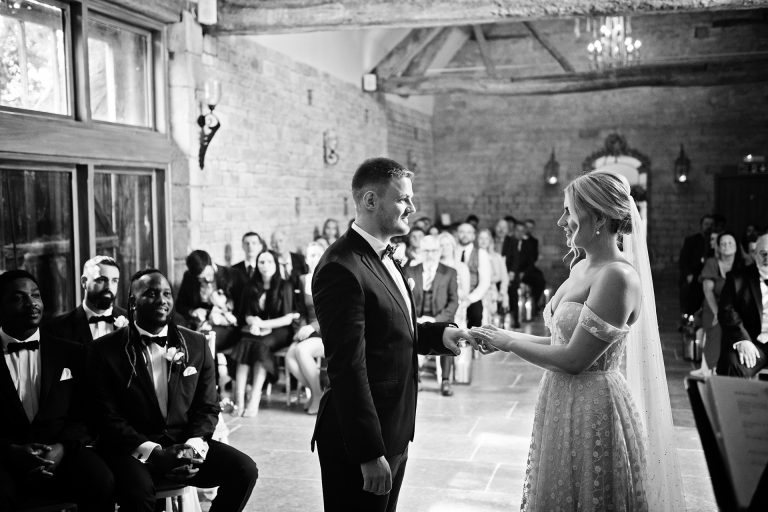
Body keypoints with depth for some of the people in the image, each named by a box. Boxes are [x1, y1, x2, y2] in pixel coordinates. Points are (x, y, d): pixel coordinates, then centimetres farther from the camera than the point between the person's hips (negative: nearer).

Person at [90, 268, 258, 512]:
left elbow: (207, 407, 9)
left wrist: (193, 447, -11)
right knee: (137, 490, -35)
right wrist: (154, 453, -17)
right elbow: (107, 416, -6)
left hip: (185, 443, 4)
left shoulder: (196, 344, 8)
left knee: (244, 469, -18)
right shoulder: (106, 349, -2)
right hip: (133, 449, -3)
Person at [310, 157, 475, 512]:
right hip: (359, 442, -9)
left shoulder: (382, 258, 10)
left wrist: (439, 335, 0)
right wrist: (370, 454, -22)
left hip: (393, 433, 9)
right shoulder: (342, 269, -21)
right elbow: (348, 369, -23)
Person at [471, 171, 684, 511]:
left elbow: (574, 359, -22)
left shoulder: (617, 276, -20)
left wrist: (509, 341, -12)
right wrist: (509, 338, 2)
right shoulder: (582, 267, 7)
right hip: (562, 405, 8)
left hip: (594, 410, -8)